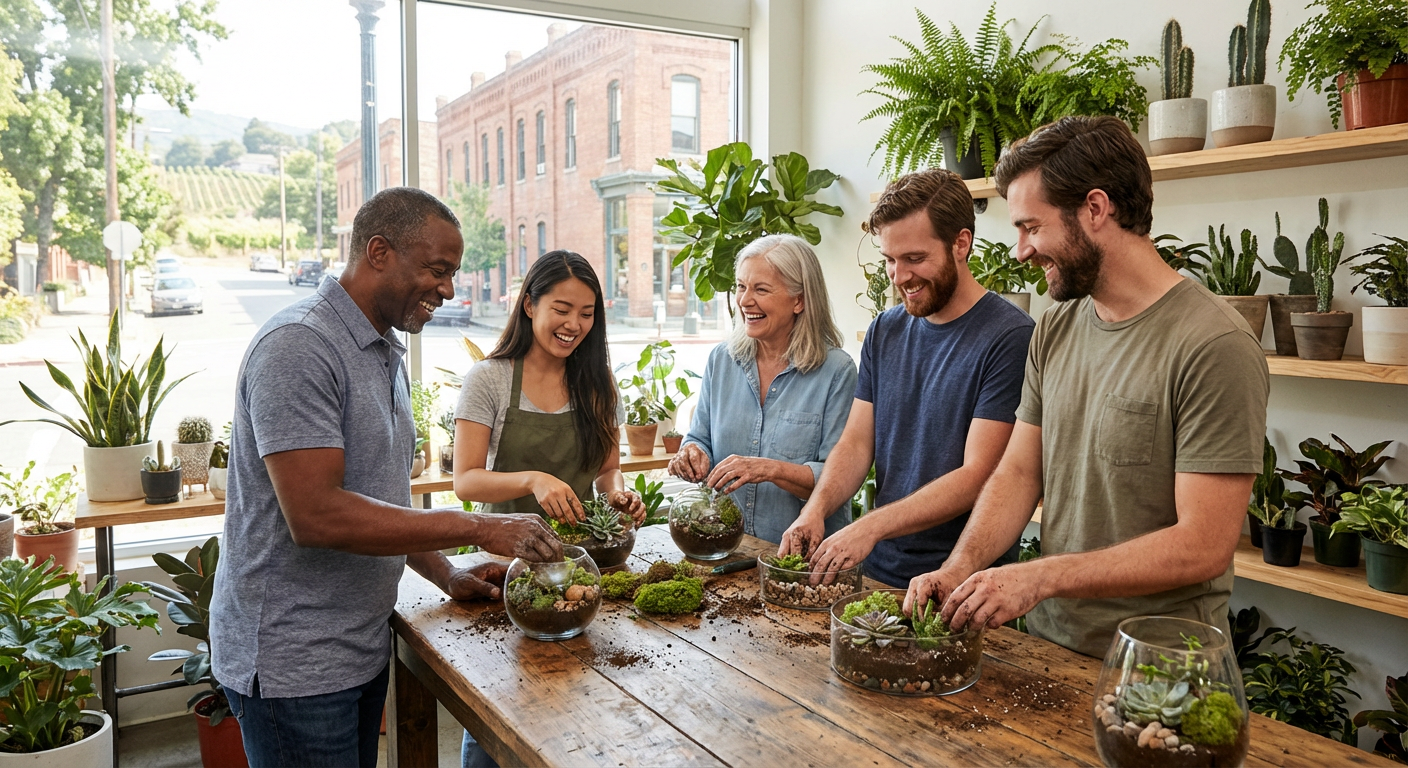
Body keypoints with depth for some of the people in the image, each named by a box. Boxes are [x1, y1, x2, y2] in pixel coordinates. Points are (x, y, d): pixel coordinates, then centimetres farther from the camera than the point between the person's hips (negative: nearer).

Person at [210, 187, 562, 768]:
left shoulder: (385, 352, 11)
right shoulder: (298, 347, -19)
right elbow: (317, 515, -27)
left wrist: (447, 576, 5)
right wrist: (478, 529, -25)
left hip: (362, 648, 9)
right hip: (292, 661, -9)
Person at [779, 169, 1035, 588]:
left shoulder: (1010, 337, -12)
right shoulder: (885, 331, 9)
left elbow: (978, 475, -16)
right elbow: (856, 443, 7)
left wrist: (872, 526, -23)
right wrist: (816, 509, -11)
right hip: (879, 570, 5)